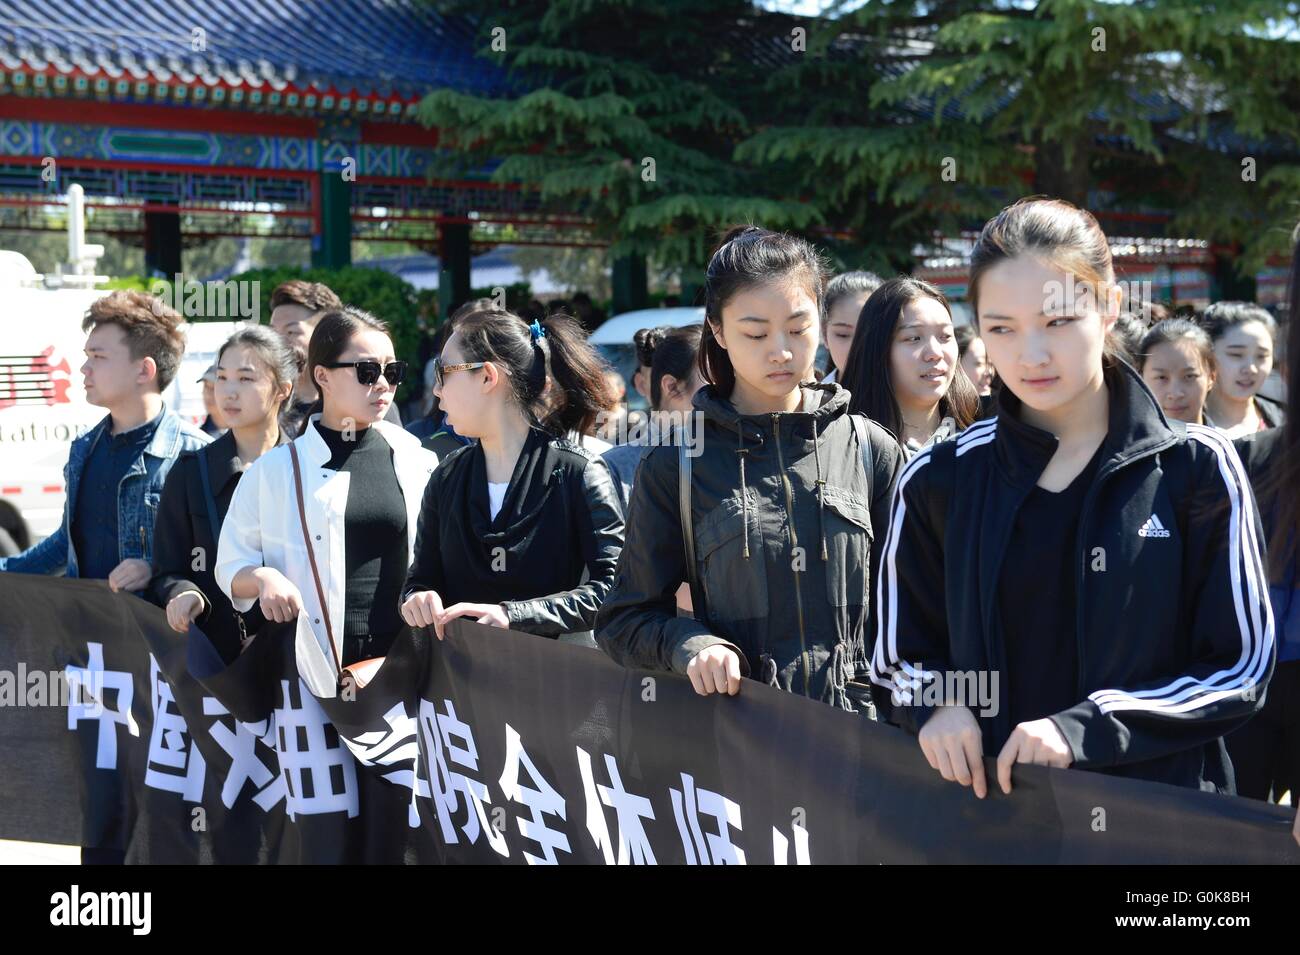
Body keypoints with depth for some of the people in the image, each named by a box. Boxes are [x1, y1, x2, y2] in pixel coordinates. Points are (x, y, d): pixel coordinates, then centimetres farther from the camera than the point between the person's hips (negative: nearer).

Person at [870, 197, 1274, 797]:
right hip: (985, 804, 2)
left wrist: (1084, 729, -19)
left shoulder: (1195, 470, -7)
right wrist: (937, 705, -15)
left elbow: (1241, 669, -7)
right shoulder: (939, 482, -1)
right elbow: (900, 657, 7)